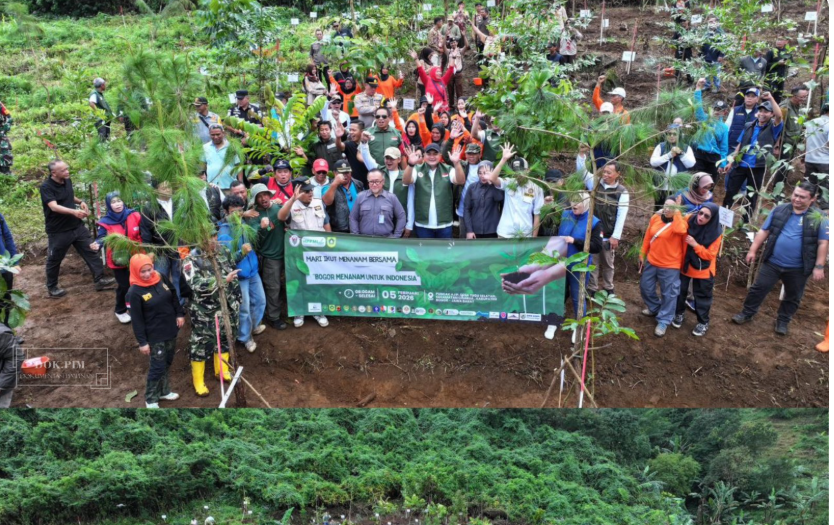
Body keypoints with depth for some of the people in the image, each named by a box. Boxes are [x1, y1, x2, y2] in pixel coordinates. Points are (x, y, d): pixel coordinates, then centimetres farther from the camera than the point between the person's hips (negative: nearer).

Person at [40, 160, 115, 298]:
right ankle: (52, 287, 26)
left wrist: (80, 202, 2)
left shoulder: (67, 181, 2)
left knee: (91, 251, 4)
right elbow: (54, 207, -32)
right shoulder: (46, 187, -19)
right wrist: (74, 211, -46)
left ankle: (100, 280, 10)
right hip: (58, 231, -6)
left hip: (77, 226, 6)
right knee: (54, 260, 9)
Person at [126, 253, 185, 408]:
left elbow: (174, 297, 13)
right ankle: (151, 399, 17)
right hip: (154, 336, -6)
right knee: (158, 367, 0)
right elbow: (136, 320, -16)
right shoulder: (134, 292, -19)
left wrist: (180, 314, 4)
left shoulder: (161, 279, -2)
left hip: (170, 330, 6)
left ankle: (163, 391, 35)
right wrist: (142, 342, -15)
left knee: (167, 363, 18)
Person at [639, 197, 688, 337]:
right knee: (646, 287, 21)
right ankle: (655, 308, 46)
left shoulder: (680, 223, -16)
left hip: (670, 266, -6)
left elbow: (680, 230, -42)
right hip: (651, 262, 6)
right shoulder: (655, 218, -1)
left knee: (669, 294, 5)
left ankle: (663, 321, 19)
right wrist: (642, 255, 13)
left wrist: (677, 212, -33)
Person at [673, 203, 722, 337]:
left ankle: (703, 322, 27)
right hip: (684, 265, 3)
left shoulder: (715, 232, -21)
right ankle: (679, 314, 38)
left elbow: (710, 255, -20)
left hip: (703, 270, -2)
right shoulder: (688, 220, -15)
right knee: (680, 290, 15)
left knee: (702, 296, 10)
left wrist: (695, 244, -29)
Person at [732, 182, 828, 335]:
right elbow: (764, 231, 5)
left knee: (793, 297, 14)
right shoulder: (780, 210, -1)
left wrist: (819, 266, -11)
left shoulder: (819, 218, -9)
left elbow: (823, 244, -7)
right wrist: (753, 250, 2)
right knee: (759, 288, 8)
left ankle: (783, 321, 33)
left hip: (798, 268, -1)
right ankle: (747, 314, 24)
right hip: (773, 262, 1)